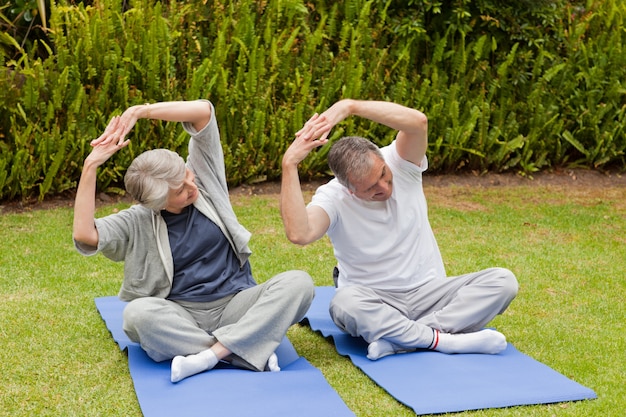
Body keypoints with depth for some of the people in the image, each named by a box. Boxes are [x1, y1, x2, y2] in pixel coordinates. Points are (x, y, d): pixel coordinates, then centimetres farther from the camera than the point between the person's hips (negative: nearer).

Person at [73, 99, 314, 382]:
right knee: (137, 313, -35)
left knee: (298, 282, -26)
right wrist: (91, 165, -21)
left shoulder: (204, 179, 1)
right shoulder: (139, 222, -3)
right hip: (181, 316, -1)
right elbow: (85, 235, -21)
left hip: (235, 305, 1)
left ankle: (210, 355, -32)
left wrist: (140, 111, -20)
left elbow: (204, 111, -10)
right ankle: (246, 354, -31)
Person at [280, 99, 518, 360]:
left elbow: (418, 122, -32)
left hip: (428, 292, 3)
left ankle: (396, 339, -30)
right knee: (344, 303, -38)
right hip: (373, 302, -3)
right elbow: (299, 234, -36)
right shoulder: (332, 198, -13)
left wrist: (349, 107, -40)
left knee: (503, 280, -20)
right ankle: (446, 341, -28)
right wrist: (290, 165, -36)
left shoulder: (401, 164, -8)